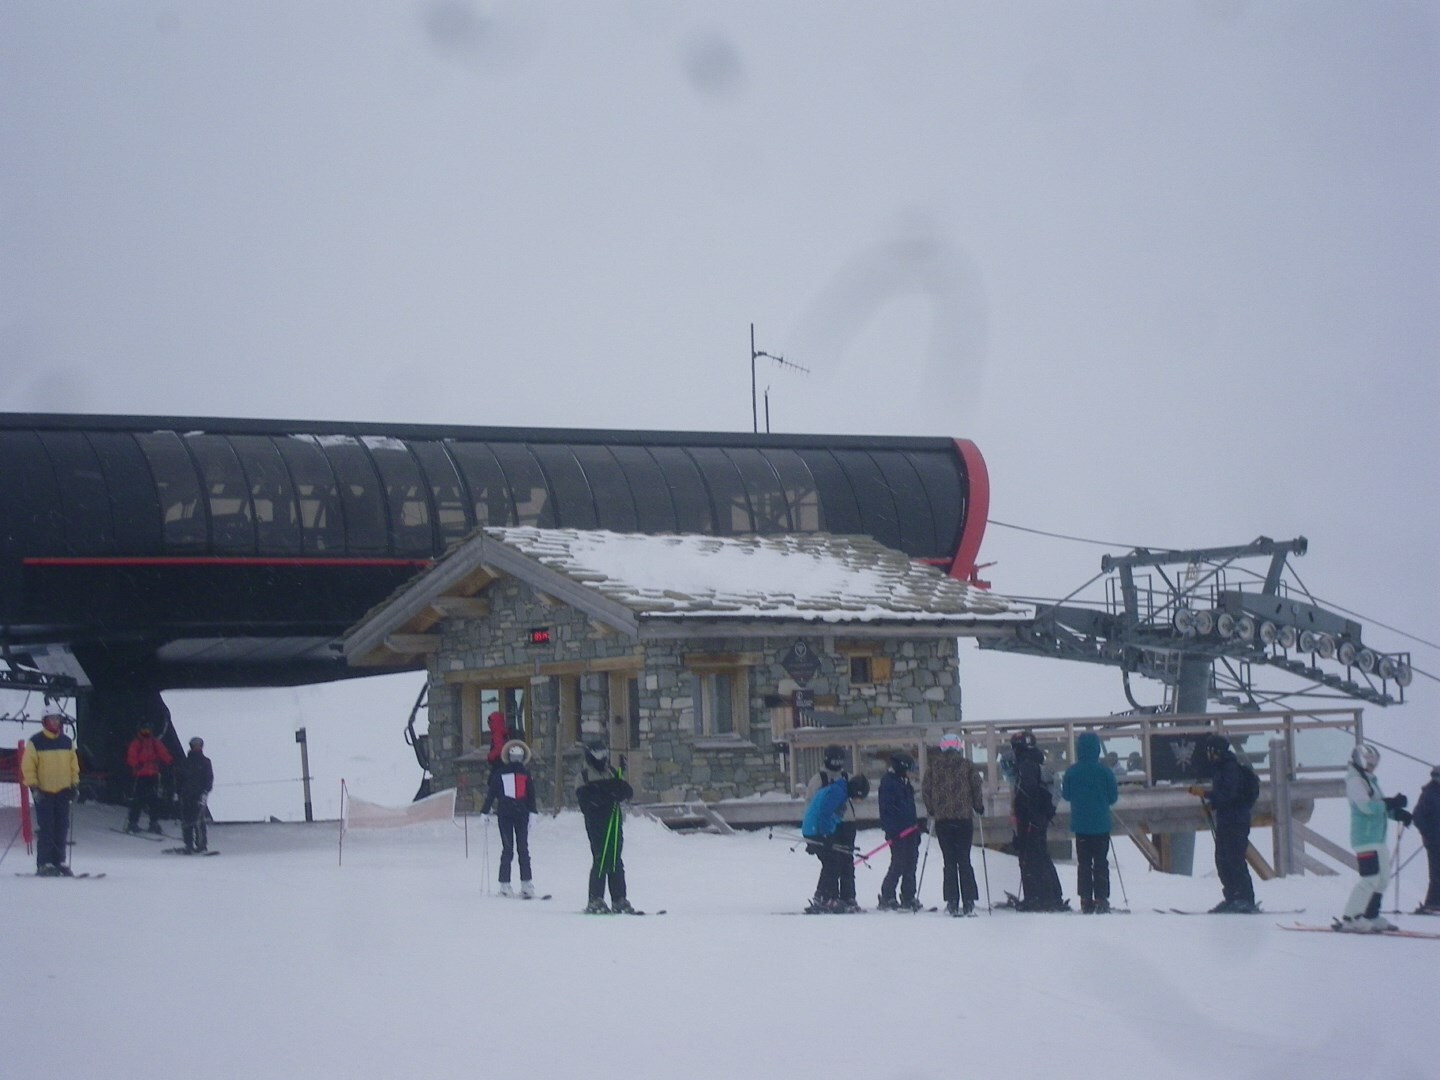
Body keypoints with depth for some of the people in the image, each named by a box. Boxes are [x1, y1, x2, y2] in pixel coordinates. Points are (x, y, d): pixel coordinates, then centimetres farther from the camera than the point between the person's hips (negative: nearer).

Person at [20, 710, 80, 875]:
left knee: (61, 828, 3)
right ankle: (44, 863, -5)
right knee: (46, 829, -7)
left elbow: (74, 765, 18)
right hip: (43, 793, -4)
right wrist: (33, 787, -11)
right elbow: (28, 767, -4)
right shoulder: (35, 742, -4)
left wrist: (74, 783, 9)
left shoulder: (67, 742, 10)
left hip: (63, 792, 4)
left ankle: (59, 861, 9)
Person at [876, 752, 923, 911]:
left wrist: (917, 829, 21)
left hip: (910, 830, 9)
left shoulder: (904, 782, 18)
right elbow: (887, 808, -17)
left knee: (911, 863, 8)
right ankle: (887, 898, -1)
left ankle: (908, 898, 13)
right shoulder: (888, 782, -10)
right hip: (897, 832, -9)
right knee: (898, 864, -9)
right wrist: (891, 830, -23)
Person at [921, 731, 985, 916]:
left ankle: (952, 902, -3)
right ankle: (968, 903, -2)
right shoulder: (967, 765, 1)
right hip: (964, 818, -1)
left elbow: (925, 789, 3)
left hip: (942, 819, 1)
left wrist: (932, 810, 14)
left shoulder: (934, 766, 5)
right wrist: (979, 807, 11)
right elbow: (977, 787, -4)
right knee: (964, 861, 4)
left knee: (949, 861, 3)